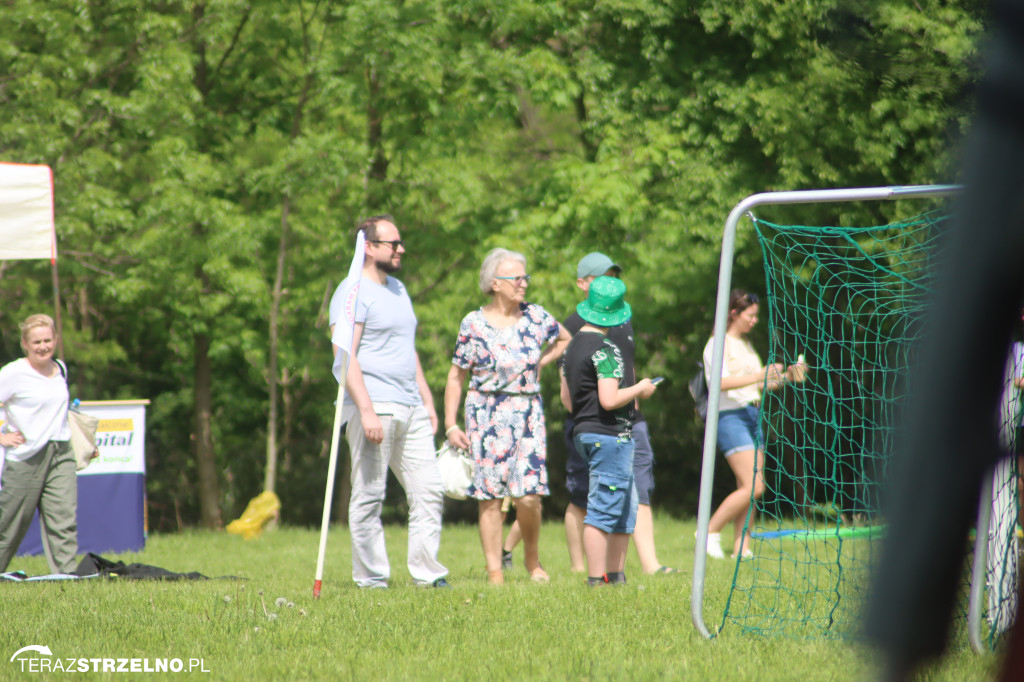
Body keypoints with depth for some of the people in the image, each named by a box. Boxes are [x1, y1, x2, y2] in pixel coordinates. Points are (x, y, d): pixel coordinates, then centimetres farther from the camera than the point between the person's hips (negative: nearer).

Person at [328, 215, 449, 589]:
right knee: (369, 497, -4)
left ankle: (427, 572, 6)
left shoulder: (398, 289, 20)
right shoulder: (354, 292, -7)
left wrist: (428, 401, 21)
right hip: (373, 408, -8)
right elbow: (345, 356, -15)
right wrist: (366, 410, -22)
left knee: (429, 491, 3)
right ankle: (370, 578, 0)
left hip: (411, 410, 8)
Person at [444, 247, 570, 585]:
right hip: (486, 414, -2)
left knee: (529, 496, -8)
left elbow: (565, 339, 24)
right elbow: (456, 377, 2)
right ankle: (494, 573, 3)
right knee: (490, 497, -2)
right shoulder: (474, 324, -3)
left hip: (527, 413, 2)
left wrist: (539, 364, 11)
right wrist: (451, 425, -4)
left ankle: (532, 559, 17)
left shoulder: (535, 316, 4)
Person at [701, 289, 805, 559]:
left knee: (749, 488, 3)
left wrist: (784, 377, 9)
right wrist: (759, 376, -29)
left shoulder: (746, 344, 19)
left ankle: (741, 548, 5)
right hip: (731, 417, -9)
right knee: (754, 486, -16)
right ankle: (710, 531, -5)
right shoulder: (717, 344, -7)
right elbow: (720, 382, -21)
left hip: (752, 416, 9)